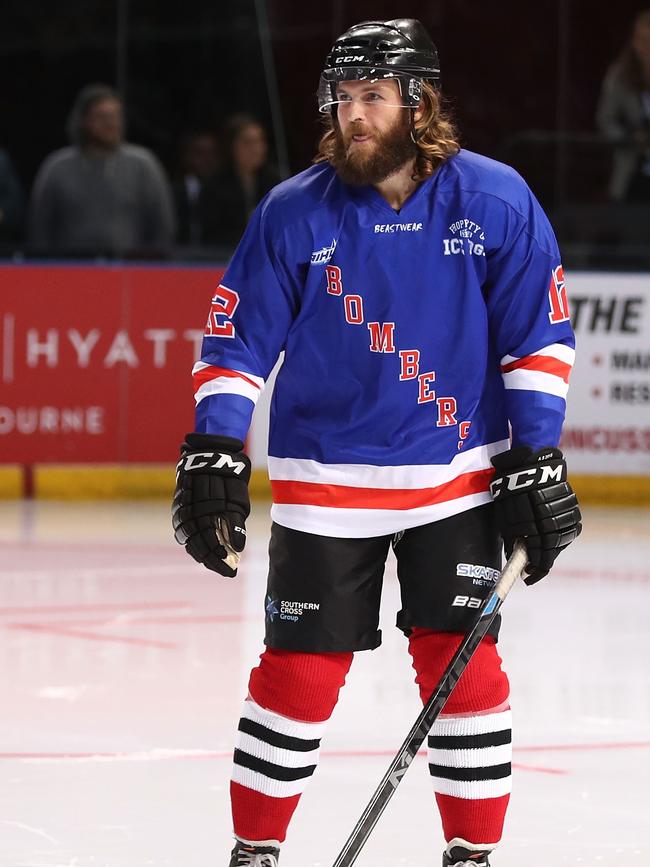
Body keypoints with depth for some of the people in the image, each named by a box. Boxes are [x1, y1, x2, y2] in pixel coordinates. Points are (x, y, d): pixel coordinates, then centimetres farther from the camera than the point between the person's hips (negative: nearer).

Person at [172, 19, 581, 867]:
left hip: (458, 476, 0)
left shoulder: (495, 202, -7)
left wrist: (536, 460, -5)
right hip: (325, 479, 0)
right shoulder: (293, 213, -6)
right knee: (300, 671, 1)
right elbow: (238, 340, -2)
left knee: (462, 664, 0)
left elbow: (539, 334, -1)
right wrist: (213, 457, -11)